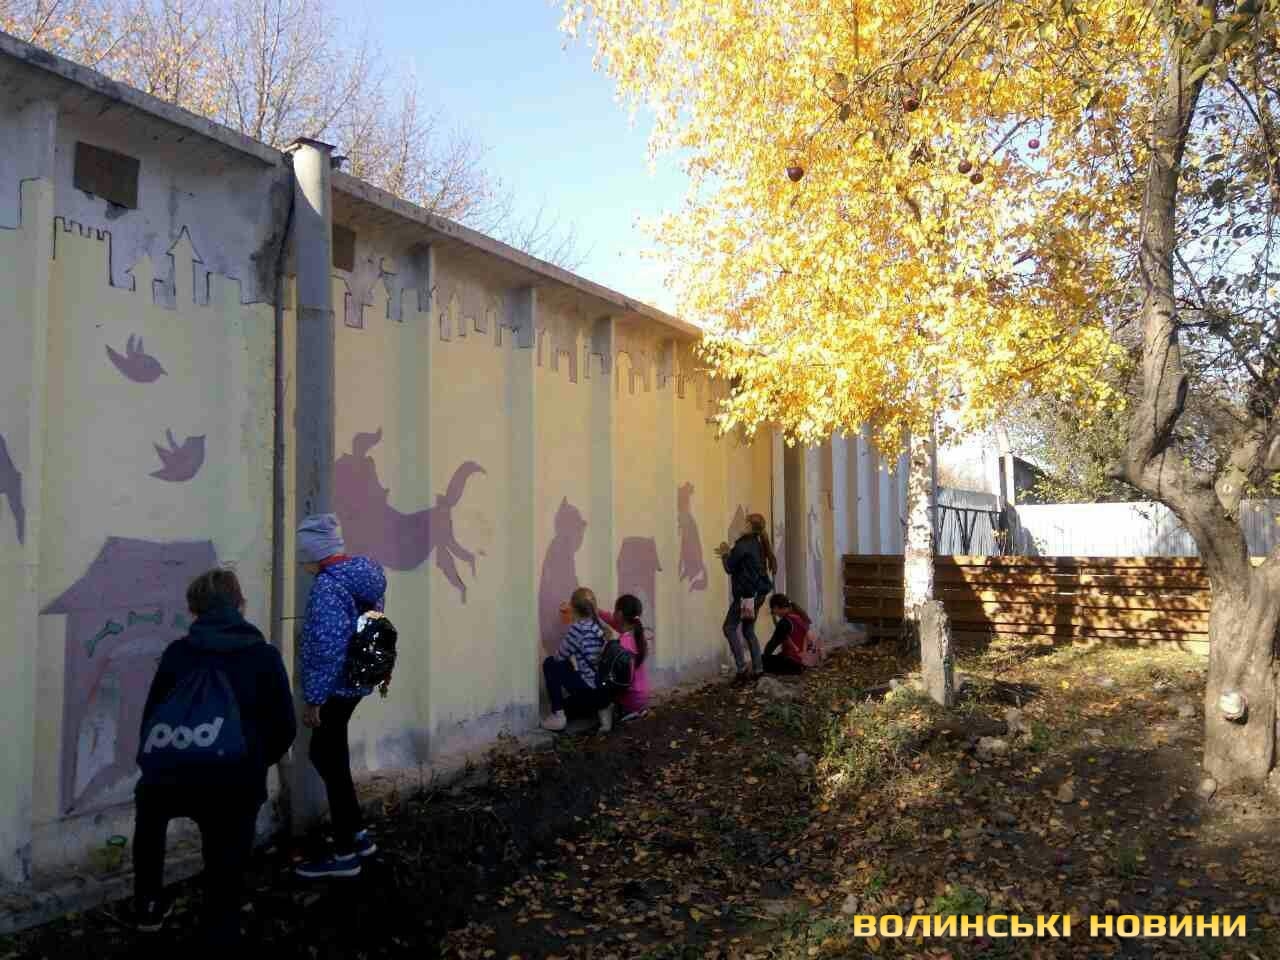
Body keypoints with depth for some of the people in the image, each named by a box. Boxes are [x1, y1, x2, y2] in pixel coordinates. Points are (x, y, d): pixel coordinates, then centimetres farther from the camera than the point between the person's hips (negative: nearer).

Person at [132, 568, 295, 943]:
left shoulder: (176, 652, 16)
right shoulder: (264, 656, 11)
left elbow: (151, 718, 20)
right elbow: (284, 729, 10)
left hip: (166, 779, 3)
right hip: (234, 786, -2)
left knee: (149, 811, 38)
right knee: (224, 880, 16)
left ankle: (148, 908, 46)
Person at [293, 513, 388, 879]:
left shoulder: (327, 585, -21)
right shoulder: (362, 572, 7)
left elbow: (328, 648, -25)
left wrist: (313, 698, -19)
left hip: (335, 687, -9)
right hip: (356, 681, 9)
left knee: (331, 762, 3)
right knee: (327, 756, 21)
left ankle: (345, 854, 14)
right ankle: (357, 834, 29)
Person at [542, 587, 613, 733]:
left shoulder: (577, 628, -15)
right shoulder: (600, 624, 6)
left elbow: (560, 656, -4)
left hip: (590, 689, -8)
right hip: (606, 690, 8)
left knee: (550, 664, 8)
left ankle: (558, 715, 5)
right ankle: (602, 706, 12)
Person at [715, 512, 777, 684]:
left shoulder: (743, 544, -14)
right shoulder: (758, 544, 13)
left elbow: (730, 567, -9)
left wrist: (725, 555, 7)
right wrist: (728, 553, 18)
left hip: (746, 593, -9)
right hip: (758, 593, 9)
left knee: (730, 628, -4)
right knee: (748, 630, 15)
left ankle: (742, 668, -9)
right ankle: (757, 668, 13)